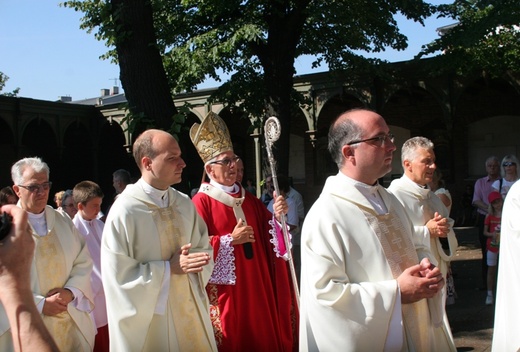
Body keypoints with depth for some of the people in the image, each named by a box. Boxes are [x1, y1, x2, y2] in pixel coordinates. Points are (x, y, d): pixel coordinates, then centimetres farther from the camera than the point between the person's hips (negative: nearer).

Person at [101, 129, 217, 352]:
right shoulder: (124, 211, -16)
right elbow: (119, 276, -16)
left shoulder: (184, 203, 2)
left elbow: (204, 248, 9)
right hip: (150, 317, -5)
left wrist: (193, 260, -12)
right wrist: (169, 268, -19)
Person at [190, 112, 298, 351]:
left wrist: (276, 215, -7)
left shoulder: (248, 199, 11)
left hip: (257, 284, 6)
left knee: (264, 333, 14)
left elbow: (268, 233, 11)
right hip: (227, 289, -6)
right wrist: (230, 239, -19)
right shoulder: (201, 202, -11)